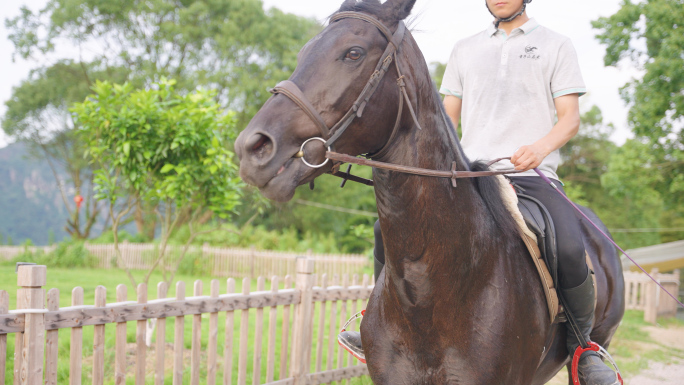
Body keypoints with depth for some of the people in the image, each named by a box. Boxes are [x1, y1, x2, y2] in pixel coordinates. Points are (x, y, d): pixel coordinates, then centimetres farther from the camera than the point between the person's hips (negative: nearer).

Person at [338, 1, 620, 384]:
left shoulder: (555, 45, 10)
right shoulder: (465, 49, 20)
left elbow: (570, 117, 2)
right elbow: (449, 117, 22)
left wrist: (541, 147, -20)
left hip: (531, 175, -4)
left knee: (570, 250, -31)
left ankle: (584, 346, -7)